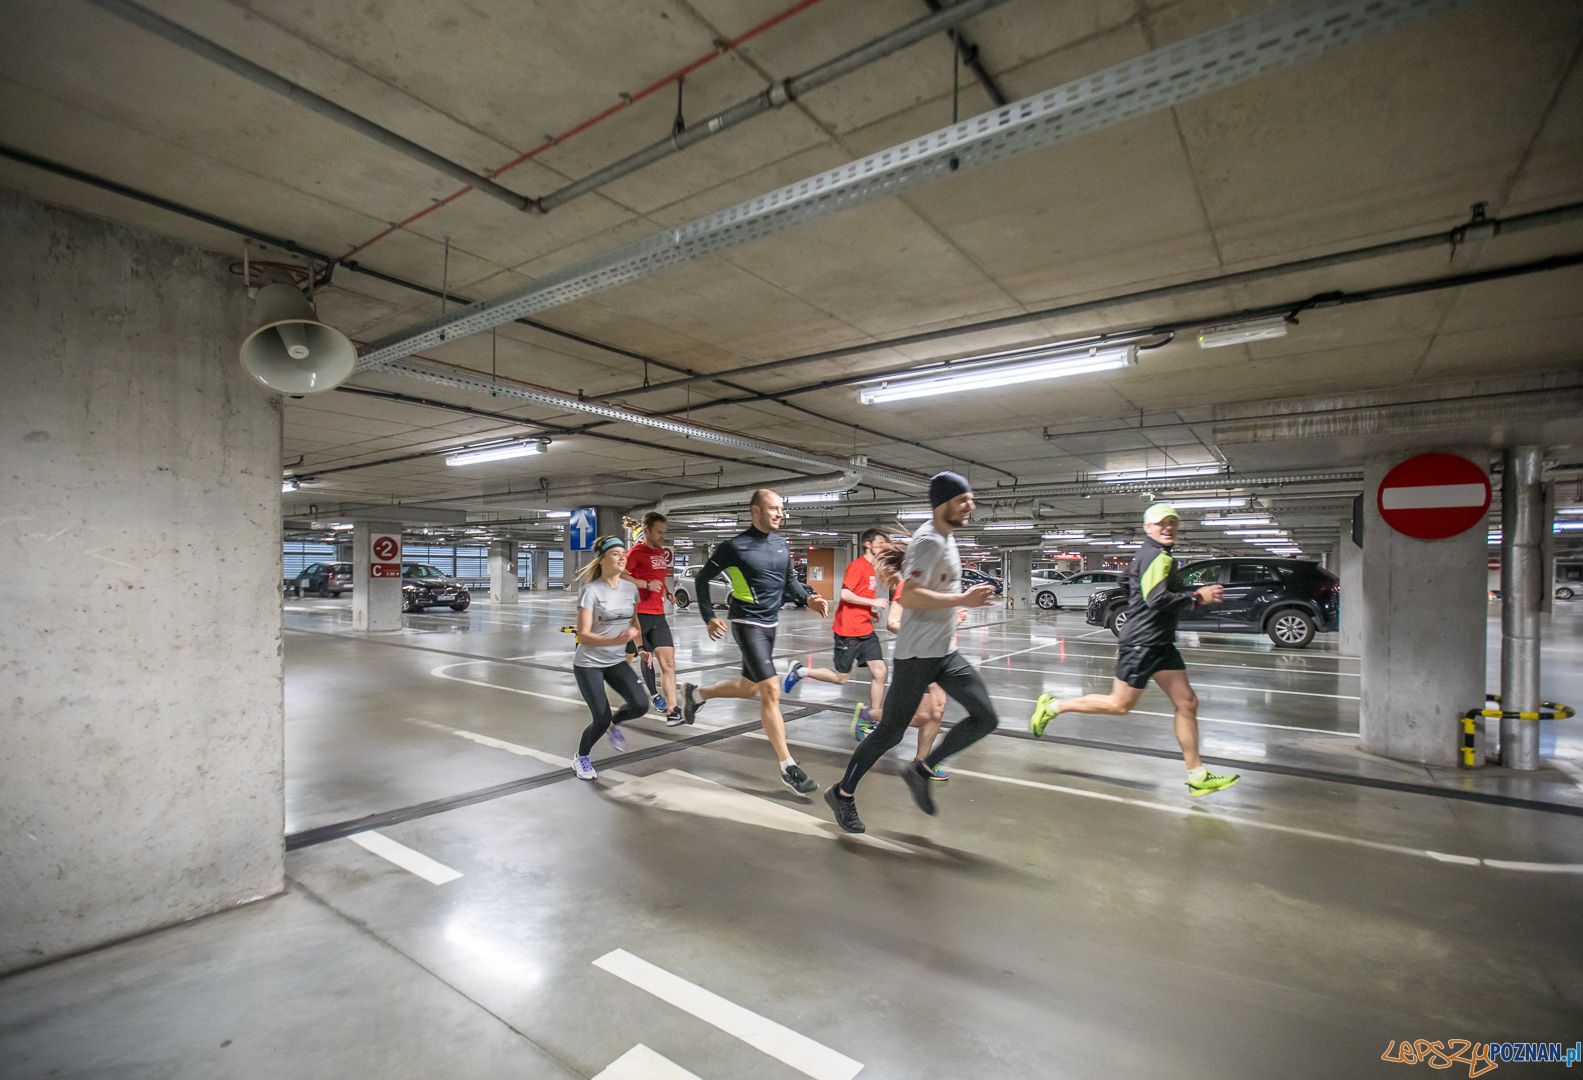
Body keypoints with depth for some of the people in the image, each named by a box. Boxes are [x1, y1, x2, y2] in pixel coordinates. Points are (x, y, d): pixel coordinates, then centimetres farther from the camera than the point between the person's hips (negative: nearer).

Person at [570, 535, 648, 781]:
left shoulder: (631, 588, 0)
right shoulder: (591, 591, -17)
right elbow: (583, 636, -23)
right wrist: (615, 640, -37)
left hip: (617, 662, 5)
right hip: (588, 664, -5)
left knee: (640, 705, -13)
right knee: (601, 720, -6)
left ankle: (614, 724, 21)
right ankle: (581, 759, 25)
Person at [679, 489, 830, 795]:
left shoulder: (781, 545, 7)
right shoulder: (735, 546, -12)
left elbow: (789, 580, 18)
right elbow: (701, 579, -3)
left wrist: (808, 598, -1)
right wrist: (710, 617, -10)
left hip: (770, 624, 8)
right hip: (747, 624, -8)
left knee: (749, 688, 19)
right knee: (771, 691, -13)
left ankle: (696, 694, 45)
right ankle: (788, 768, -5)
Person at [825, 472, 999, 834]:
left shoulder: (946, 537, 13)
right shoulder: (929, 541, -17)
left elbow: (906, 567, 28)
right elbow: (908, 596, -27)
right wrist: (963, 600, -27)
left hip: (946, 653, 9)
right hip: (918, 654, -9)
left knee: (985, 718, 1)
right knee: (890, 732, 1)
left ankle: (921, 770, 14)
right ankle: (843, 794, 20)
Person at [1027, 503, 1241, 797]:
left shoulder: (1147, 554, 15)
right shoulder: (1159, 557, -15)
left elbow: (1125, 579, 29)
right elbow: (1157, 599, -26)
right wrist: (1197, 597, -18)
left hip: (1161, 644, 10)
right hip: (1142, 643, -10)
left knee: (1187, 703, 7)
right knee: (1120, 705, -1)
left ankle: (1197, 776, 14)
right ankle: (1053, 706, 12)